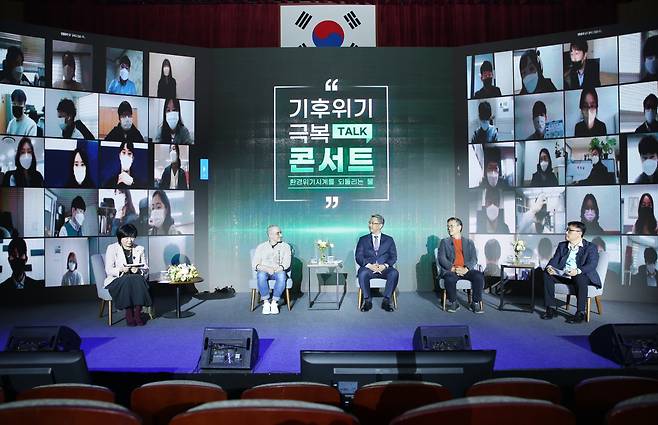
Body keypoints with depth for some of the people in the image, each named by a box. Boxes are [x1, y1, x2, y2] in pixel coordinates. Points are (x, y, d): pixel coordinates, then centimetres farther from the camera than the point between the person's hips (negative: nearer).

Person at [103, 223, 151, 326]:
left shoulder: (139, 249, 11)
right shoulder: (112, 248, 3)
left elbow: (146, 269, 6)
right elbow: (108, 270, -5)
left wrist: (138, 270, -18)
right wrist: (121, 269, -26)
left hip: (137, 280, 2)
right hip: (116, 281, -2)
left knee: (139, 279, -32)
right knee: (127, 280, -35)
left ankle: (137, 313, -30)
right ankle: (129, 314, -28)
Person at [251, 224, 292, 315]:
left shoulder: (285, 246, 9)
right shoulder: (261, 247, 10)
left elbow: (286, 263, -3)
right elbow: (254, 264, 1)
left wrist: (275, 269, -20)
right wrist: (267, 269, -18)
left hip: (278, 272, 0)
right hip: (264, 271, 0)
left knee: (281, 275, -36)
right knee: (261, 275, -35)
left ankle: (274, 302, -26)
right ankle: (266, 302, -25)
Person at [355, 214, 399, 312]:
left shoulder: (389, 240, 16)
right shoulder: (363, 239, 14)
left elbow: (393, 257, 7)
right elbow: (358, 257, 3)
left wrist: (385, 265, -14)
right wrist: (369, 265, -15)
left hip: (384, 268, 1)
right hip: (368, 268, 0)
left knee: (394, 273, -32)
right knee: (362, 273, -35)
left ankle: (386, 301, -21)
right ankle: (367, 301, -19)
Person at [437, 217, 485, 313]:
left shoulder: (469, 242, 20)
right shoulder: (444, 242, 16)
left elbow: (474, 259, 6)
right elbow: (441, 258, 2)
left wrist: (466, 269, -15)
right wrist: (453, 268, -16)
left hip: (466, 270, 2)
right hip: (450, 270, -2)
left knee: (479, 276, -28)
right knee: (450, 278, -36)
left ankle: (476, 303, -13)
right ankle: (453, 303, -13)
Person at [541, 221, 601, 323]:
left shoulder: (590, 247, -1)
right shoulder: (562, 245, 16)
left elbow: (592, 264, -16)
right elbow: (555, 260, 9)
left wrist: (578, 271, -37)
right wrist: (549, 267, -17)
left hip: (582, 275, -5)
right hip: (562, 275, 5)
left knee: (580, 278, -39)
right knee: (547, 274, -20)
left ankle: (580, 313, -31)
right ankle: (551, 309, -18)